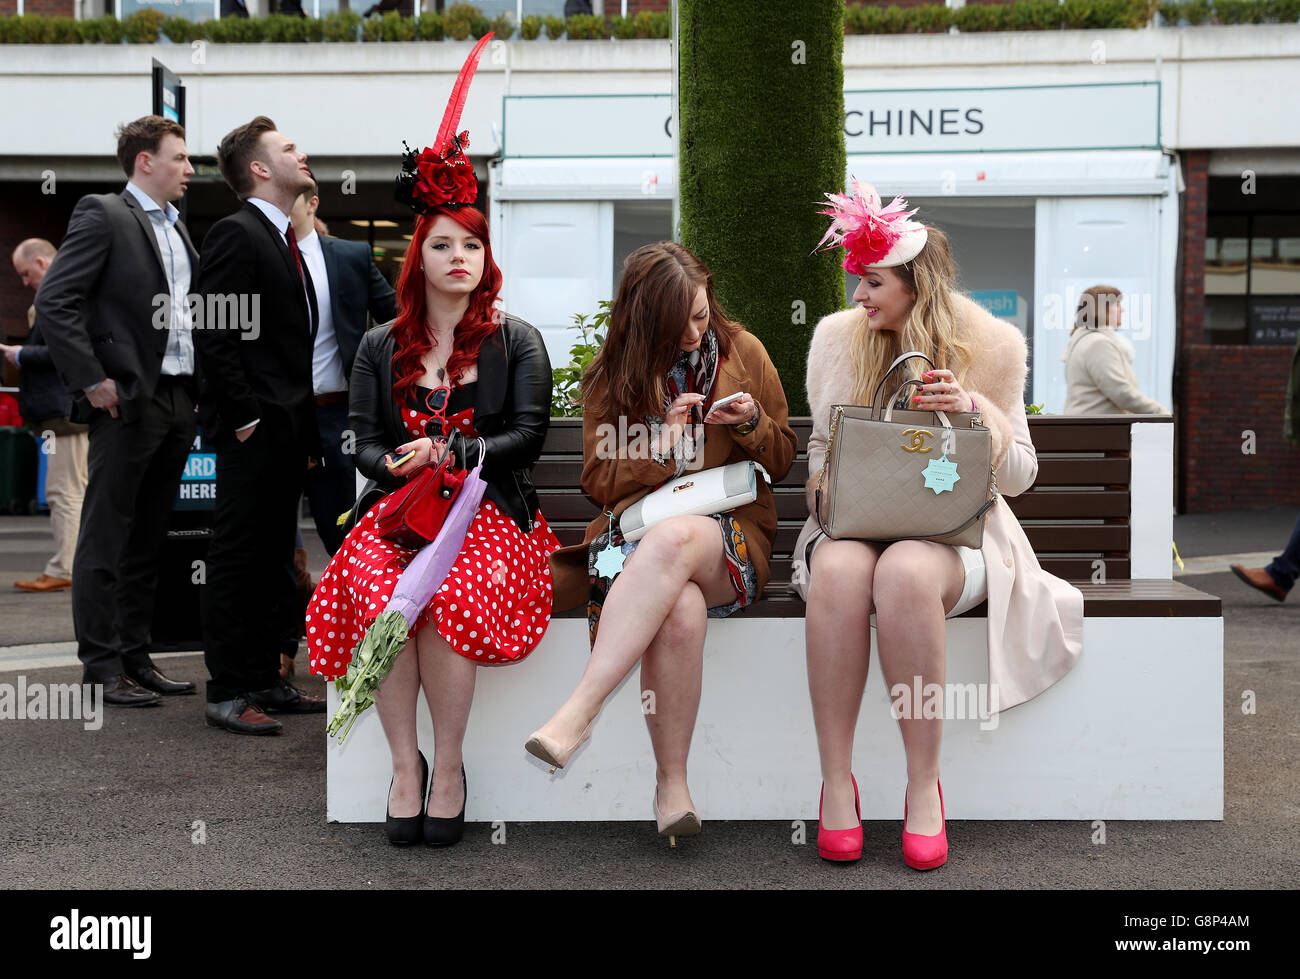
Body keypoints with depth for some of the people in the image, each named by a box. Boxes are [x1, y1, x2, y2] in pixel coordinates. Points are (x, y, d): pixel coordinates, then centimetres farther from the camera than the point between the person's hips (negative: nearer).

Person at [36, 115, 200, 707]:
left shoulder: (176, 230, 18)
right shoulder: (103, 215, -6)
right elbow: (53, 302, -14)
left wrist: (199, 384, 10)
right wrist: (92, 380, -17)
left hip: (177, 401, 8)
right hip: (128, 401, -8)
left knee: (148, 542, 12)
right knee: (105, 542, -1)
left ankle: (135, 659, 19)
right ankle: (102, 668, 3)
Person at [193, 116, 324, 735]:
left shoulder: (285, 241, 18)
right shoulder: (236, 234, -10)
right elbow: (215, 335, -18)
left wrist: (305, 427, 15)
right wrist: (245, 417, -18)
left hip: (288, 431, 9)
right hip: (254, 432, -9)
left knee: (273, 561, 13)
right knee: (235, 560, -4)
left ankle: (265, 681, 21)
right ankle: (227, 694, 1)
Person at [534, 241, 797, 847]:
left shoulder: (741, 351, 11)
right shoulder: (614, 371, 10)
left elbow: (782, 461, 17)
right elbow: (599, 481, 10)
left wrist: (752, 422, -6)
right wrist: (660, 444, -8)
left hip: (731, 532, 0)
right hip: (637, 530, 0)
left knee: (674, 538, -40)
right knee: (680, 609, -38)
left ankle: (576, 715, -44)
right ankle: (671, 786, -33)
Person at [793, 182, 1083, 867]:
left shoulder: (988, 348, 2)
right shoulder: (837, 337, 9)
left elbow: (1019, 476, 4)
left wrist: (973, 410, -13)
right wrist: (827, 486, -1)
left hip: (954, 530, -2)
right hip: (854, 523, 2)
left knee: (906, 573, -40)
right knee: (838, 570, -37)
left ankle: (923, 787, -28)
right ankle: (835, 779, -29)